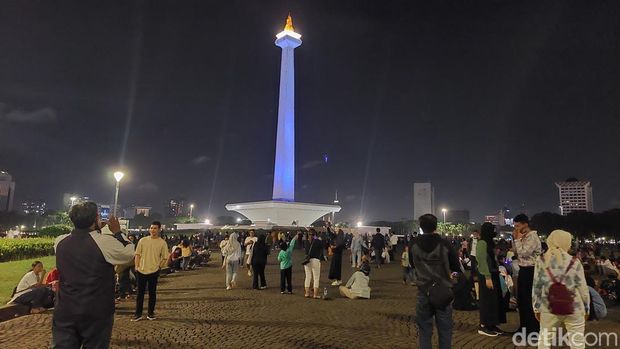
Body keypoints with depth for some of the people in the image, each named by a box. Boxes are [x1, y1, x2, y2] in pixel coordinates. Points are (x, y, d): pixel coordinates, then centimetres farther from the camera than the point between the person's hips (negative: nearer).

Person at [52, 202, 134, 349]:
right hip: (96, 313, -3)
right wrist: (118, 233, 8)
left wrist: (107, 229, 23)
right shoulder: (105, 241, -16)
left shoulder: (60, 242, 1)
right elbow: (129, 254, -1)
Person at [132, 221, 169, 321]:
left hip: (153, 272, -1)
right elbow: (138, 254, 5)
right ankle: (138, 314, 18)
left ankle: (150, 313, 20)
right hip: (141, 271, 2)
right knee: (140, 293, 8)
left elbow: (165, 258, 1)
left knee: (152, 293, 8)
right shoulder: (143, 240, 2)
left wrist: (159, 267, -4)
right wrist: (136, 266, 0)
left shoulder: (162, 243, -3)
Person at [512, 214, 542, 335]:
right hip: (523, 270, 10)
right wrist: (514, 239, 4)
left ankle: (533, 329, 11)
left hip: (530, 271, -10)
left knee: (530, 300, 0)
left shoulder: (532, 237, -17)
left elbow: (523, 253, -24)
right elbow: (516, 252, 15)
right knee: (521, 299, 16)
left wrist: (518, 239, -17)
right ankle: (524, 326, 28)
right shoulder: (523, 237, 11)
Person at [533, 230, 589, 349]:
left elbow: (537, 286, 0)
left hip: (549, 308, 1)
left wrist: (536, 308, 8)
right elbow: (583, 288, -1)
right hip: (574, 308, 0)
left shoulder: (541, 261, -3)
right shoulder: (575, 262, -5)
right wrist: (586, 308, 12)